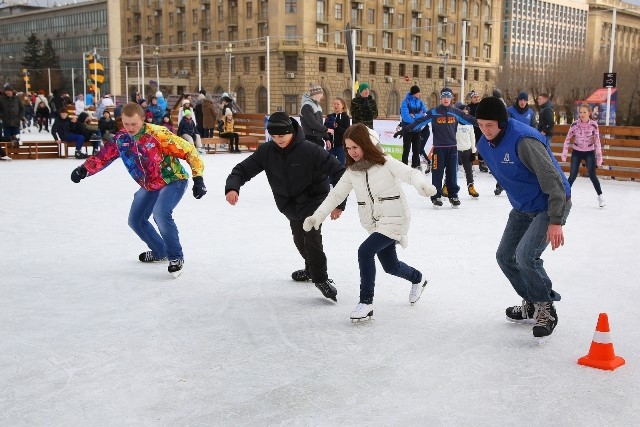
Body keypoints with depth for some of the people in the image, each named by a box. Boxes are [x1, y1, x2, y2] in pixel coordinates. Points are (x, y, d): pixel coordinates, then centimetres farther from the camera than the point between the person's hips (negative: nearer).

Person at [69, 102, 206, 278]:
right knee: (136, 220, 11)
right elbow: (103, 156, -2)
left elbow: (188, 150, -25)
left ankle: (176, 257, -11)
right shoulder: (121, 139, -9)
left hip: (174, 181, -7)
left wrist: (198, 178, -27)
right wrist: (84, 169, -18)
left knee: (160, 213, -29)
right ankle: (160, 252, 33)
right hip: (149, 186, 7)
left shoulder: (158, 134, -27)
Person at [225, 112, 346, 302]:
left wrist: (339, 204, -22)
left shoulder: (310, 150, -26)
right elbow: (243, 169, -11)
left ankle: (321, 279, -2)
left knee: (311, 239, -18)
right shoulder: (266, 151, -13)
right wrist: (232, 187, -33)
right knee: (300, 240, 18)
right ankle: (311, 269, 43)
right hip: (290, 205, 6)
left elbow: (339, 172, -22)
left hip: (313, 200, -5)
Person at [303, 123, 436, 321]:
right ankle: (417, 279, 49)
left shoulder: (385, 162, -13)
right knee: (390, 265, 17)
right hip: (374, 223, 7)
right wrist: (317, 216, -8)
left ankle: (366, 302, -11)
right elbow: (336, 194, 4)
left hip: (394, 219, -7)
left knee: (365, 251, -23)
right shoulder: (352, 171, 3)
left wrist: (422, 184, -48)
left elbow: (410, 173, -25)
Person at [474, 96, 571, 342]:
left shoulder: (523, 140, -29)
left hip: (551, 204, -9)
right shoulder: (484, 145, -2)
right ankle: (532, 304, 29)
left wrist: (555, 221, -30)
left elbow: (552, 179, -28)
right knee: (505, 257, 9)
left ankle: (546, 310, -1)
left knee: (525, 255, -23)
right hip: (523, 208, 9)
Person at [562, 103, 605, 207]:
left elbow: (597, 141, -9)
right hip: (577, 152, 1)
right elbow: (568, 139, -3)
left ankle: (600, 196, 11)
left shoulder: (593, 124, -13)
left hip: (589, 153, -1)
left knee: (592, 175, -5)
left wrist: (599, 156, -9)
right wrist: (564, 153, -5)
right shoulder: (575, 124, -10)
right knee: (573, 175, -2)